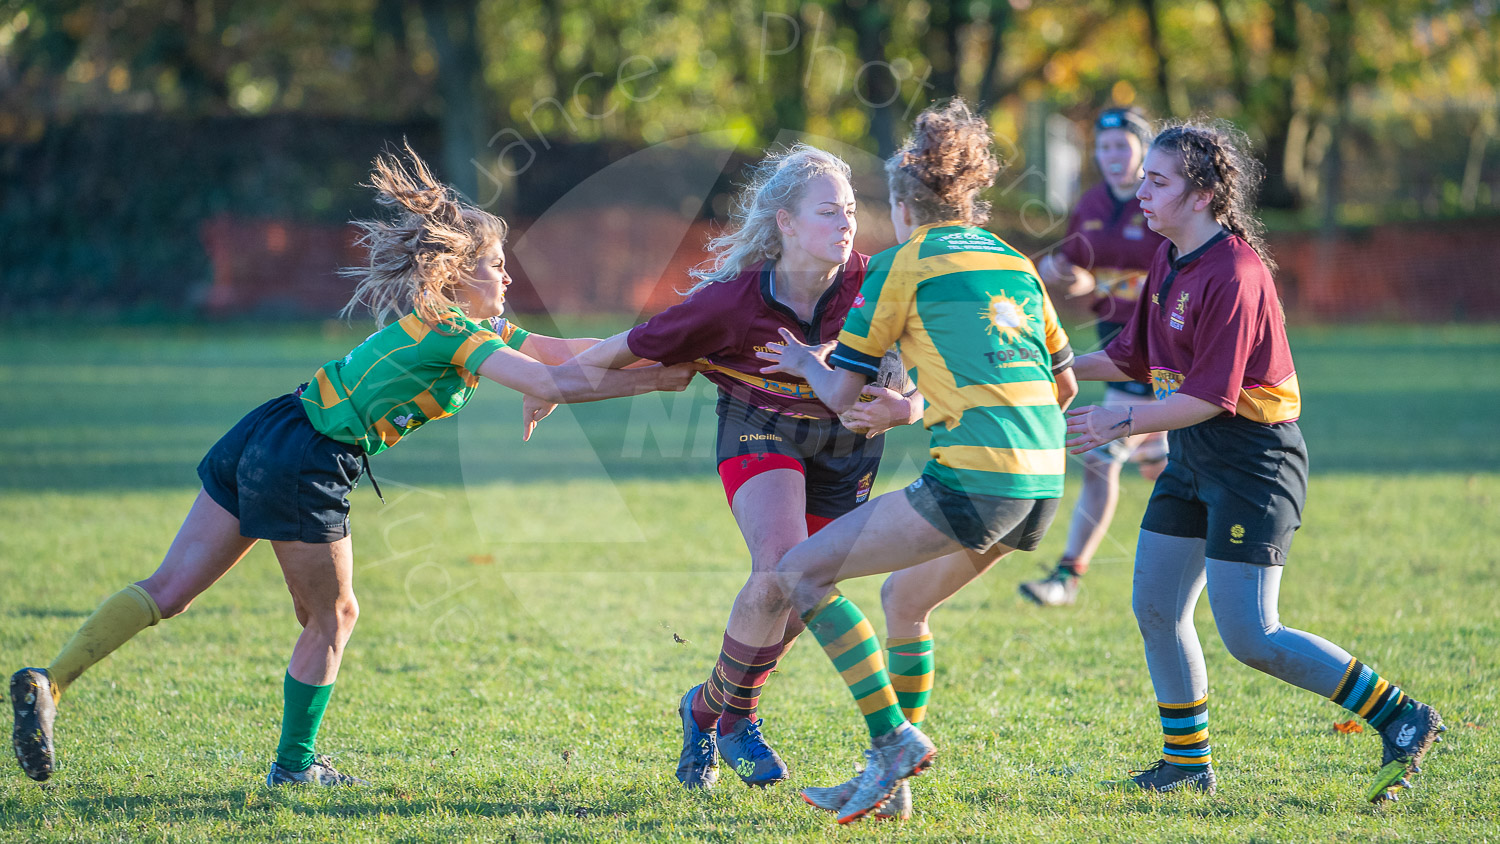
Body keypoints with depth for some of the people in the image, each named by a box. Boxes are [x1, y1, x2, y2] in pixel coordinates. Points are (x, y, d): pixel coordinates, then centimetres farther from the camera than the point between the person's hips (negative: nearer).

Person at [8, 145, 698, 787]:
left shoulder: (475, 330, 18)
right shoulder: (459, 335, -11)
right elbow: (556, 384, -20)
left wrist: (654, 357, 19)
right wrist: (653, 382, -13)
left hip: (263, 438, 9)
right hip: (305, 466, -9)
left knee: (168, 591, 6)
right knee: (330, 617, 11)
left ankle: (49, 682, -3)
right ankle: (295, 763, 21)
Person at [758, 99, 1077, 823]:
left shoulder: (903, 263, 1)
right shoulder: (1013, 261, 19)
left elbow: (841, 395, 4)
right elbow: (1063, 382, 25)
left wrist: (806, 363, 26)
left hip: (974, 478, -8)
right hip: (1042, 483, 8)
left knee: (800, 574, 0)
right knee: (905, 599, 26)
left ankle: (894, 740, -7)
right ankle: (891, 778, 23)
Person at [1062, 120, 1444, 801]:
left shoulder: (1233, 275, -21)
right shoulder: (1169, 260, 9)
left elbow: (1209, 396, -23)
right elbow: (1136, 359, 18)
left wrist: (1122, 423, -18)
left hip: (1252, 458, -9)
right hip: (1193, 460, 9)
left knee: (1249, 636, -12)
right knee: (1155, 609, 9)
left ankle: (1402, 719, -2)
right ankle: (1186, 763, 23)